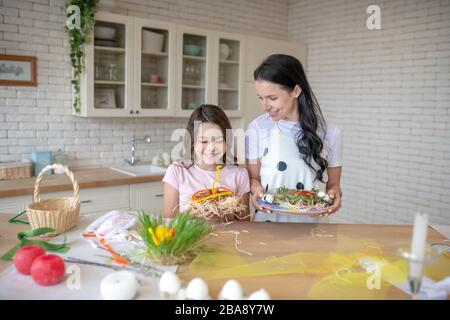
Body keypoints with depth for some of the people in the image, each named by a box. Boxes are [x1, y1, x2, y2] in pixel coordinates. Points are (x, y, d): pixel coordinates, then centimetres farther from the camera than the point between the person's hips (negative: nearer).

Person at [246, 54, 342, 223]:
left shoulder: (329, 133, -1)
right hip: (268, 219, -2)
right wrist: (256, 188, -12)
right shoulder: (257, 128, -3)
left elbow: (333, 183, 10)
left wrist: (334, 194, -11)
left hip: (312, 221, 2)